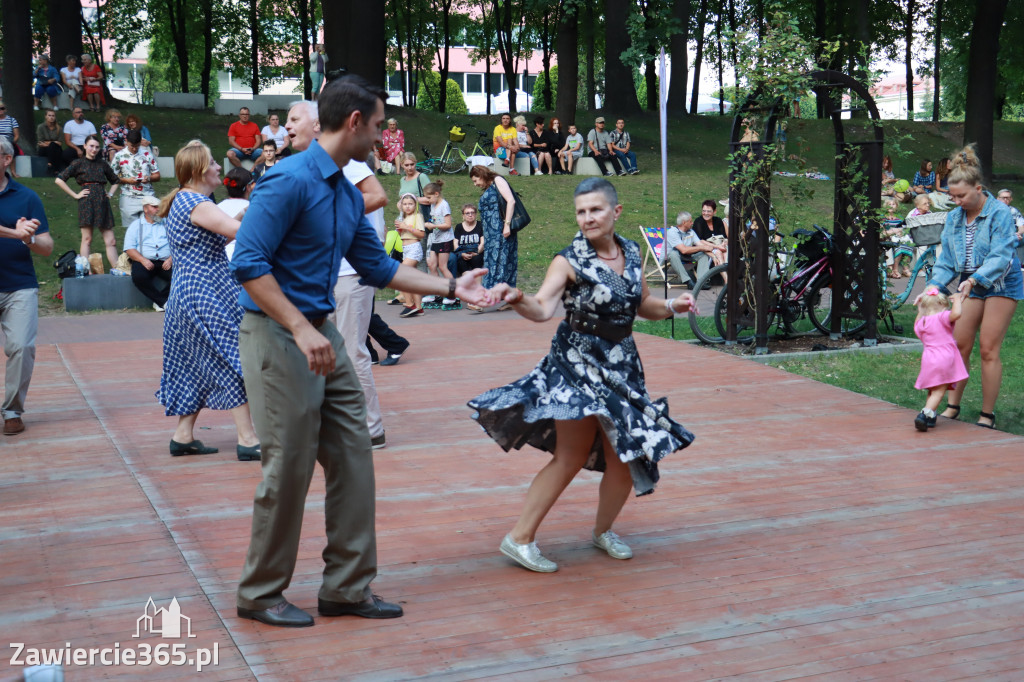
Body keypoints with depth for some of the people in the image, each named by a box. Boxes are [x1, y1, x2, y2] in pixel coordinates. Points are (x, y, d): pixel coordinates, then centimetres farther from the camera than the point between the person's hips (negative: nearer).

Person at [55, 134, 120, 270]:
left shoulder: (102, 164, 15)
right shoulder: (78, 163, 4)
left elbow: (115, 180, 30)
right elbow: (59, 180, -1)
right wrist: (75, 195, -4)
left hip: (103, 202, 4)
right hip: (87, 202, -4)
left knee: (110, 241, -1)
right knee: (87, 239, -5)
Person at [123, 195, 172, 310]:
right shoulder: (136, 225, 15)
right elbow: (129, 249, 4)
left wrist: (171, 259, -10)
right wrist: (143, 260, -14)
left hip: (165, 262, 1)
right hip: (144, 261, -1)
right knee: (138, 277, -35)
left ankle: (158, 301, -18)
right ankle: (163, 302, -22)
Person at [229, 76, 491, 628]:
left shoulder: (348, 195, 13)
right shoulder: (289, 180, -15)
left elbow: (377, 267, 22)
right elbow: (248, 264, -21)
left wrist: (452, 287, 19)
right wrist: (302, 331, -25)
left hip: (322, 336, 9)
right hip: (277, 335, -9)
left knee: (353, 459, 8)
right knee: (289, 467, -2)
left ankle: (347, 587, 19)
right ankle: (260, 595, 15)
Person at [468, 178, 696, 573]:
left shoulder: (631, 254, 5)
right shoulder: (570, 261, -12)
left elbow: (642, 305, 19)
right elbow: (543, 309, -27)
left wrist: (671, 307, 1)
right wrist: (517, 300, -47)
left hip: (622, 366, 5)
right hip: (577, 366, -5)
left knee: (626, 457, 6)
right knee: (571, 456, -6)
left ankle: (603, 531, 30)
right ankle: (520, 539, 5)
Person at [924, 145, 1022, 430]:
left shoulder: (999, 212, -14)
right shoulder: (953, 218, 4)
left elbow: (1001, 255, -22)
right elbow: (946, 259, 5)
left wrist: (975, 279, -35)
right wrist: (934, 285, -12)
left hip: (1000, 284, -5)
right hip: (970, 284, 5)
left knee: (989, 350, -6)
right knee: (959, 345, 2)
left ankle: (987, 415, 3)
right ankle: (952, 406, 13)